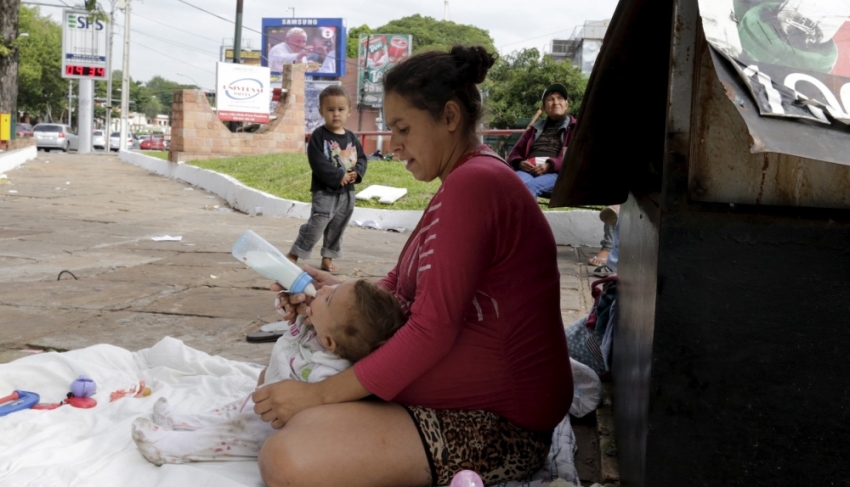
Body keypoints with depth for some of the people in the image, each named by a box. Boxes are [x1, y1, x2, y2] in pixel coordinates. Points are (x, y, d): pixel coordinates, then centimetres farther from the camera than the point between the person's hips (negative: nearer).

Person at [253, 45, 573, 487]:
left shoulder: (473, 184, -22)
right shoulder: (466, 181, 14)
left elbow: (432, 330, -25)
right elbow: (404, 289, 17)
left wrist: (317, 394, -18)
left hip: (496, 421, -11)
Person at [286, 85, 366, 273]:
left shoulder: (351, 137, 9)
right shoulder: (318, 136, -9)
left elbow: (362, 158, 11)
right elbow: (318, 163, -18)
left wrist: (356, 173, -10)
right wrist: (338, 176, -22)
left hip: (347, 192, 6)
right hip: (325, 190, -6)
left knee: (337, 227, 13)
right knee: (316, 224, -13)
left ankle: (328, 257, 26)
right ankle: (293, 255, -4)